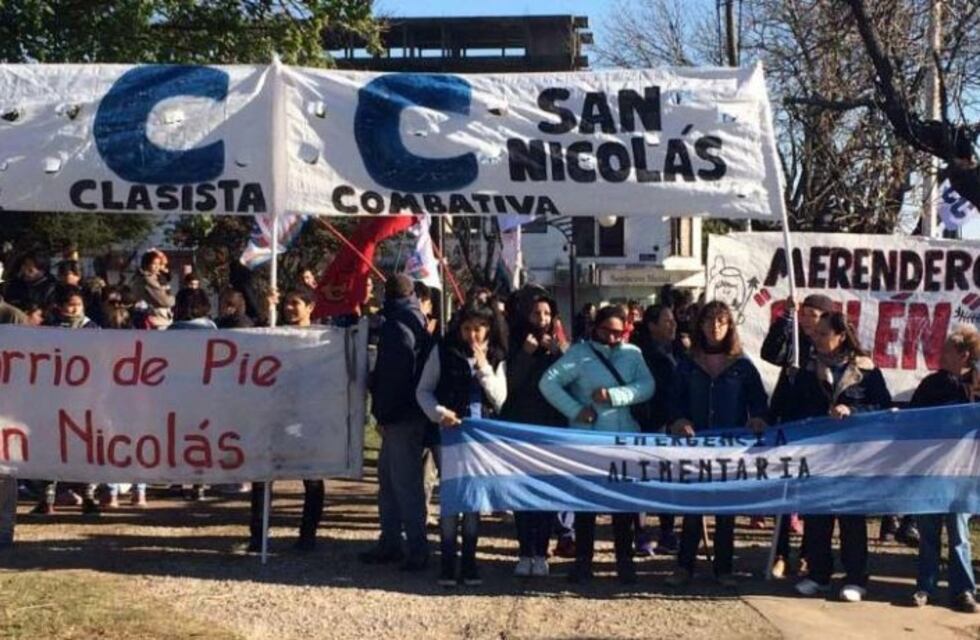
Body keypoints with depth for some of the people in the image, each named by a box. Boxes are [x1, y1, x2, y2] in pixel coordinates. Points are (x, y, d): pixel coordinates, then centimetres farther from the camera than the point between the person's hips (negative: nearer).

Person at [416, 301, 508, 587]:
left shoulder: (496, 358, 6)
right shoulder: (443, 351, 0)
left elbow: (500, 400, -2)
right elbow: (423, 390, 1)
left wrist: (484, 368, -11)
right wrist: (439, 412, -16)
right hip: (450, 432, -2)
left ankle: (469, 561, 15)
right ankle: (448, 561, 5)